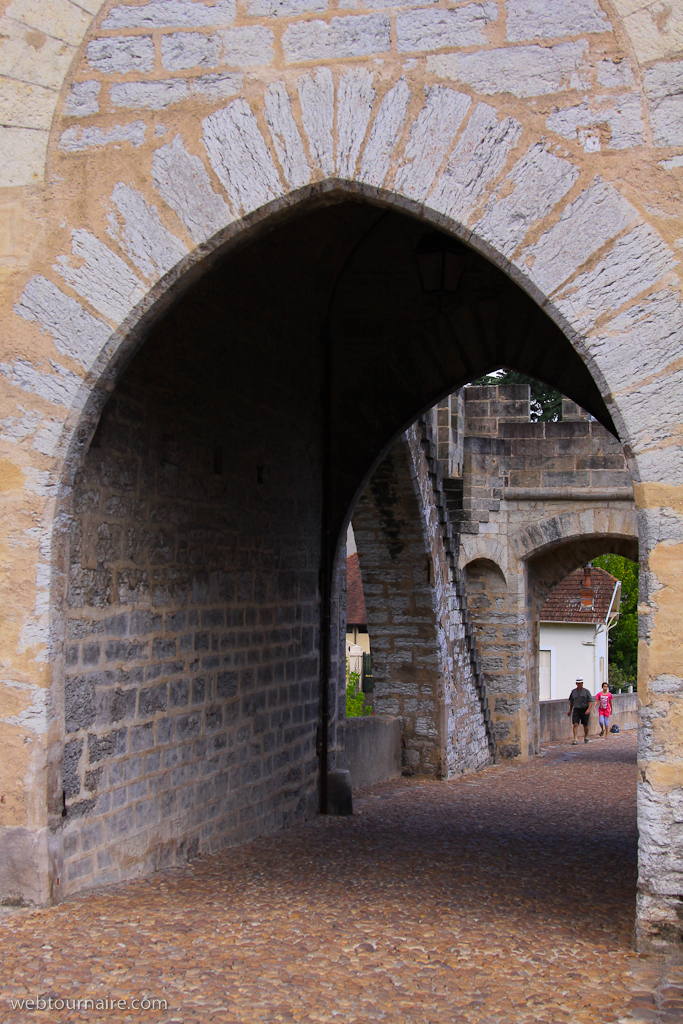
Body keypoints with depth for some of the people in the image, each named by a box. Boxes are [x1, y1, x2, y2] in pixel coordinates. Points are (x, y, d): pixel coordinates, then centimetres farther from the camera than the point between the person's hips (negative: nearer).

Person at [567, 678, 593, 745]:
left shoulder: (586, 691, -5)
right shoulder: (573, 691, 6)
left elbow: (590, 701, -8)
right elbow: (571, 701, 19)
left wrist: (588, 709, -22)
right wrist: (570, 710, 21)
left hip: (585, 710, -2)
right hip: (576, 710, 2)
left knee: (585, 725, 10)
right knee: (575, 724, -11)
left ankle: (586, 737, 33)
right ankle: (575, 739, -15)